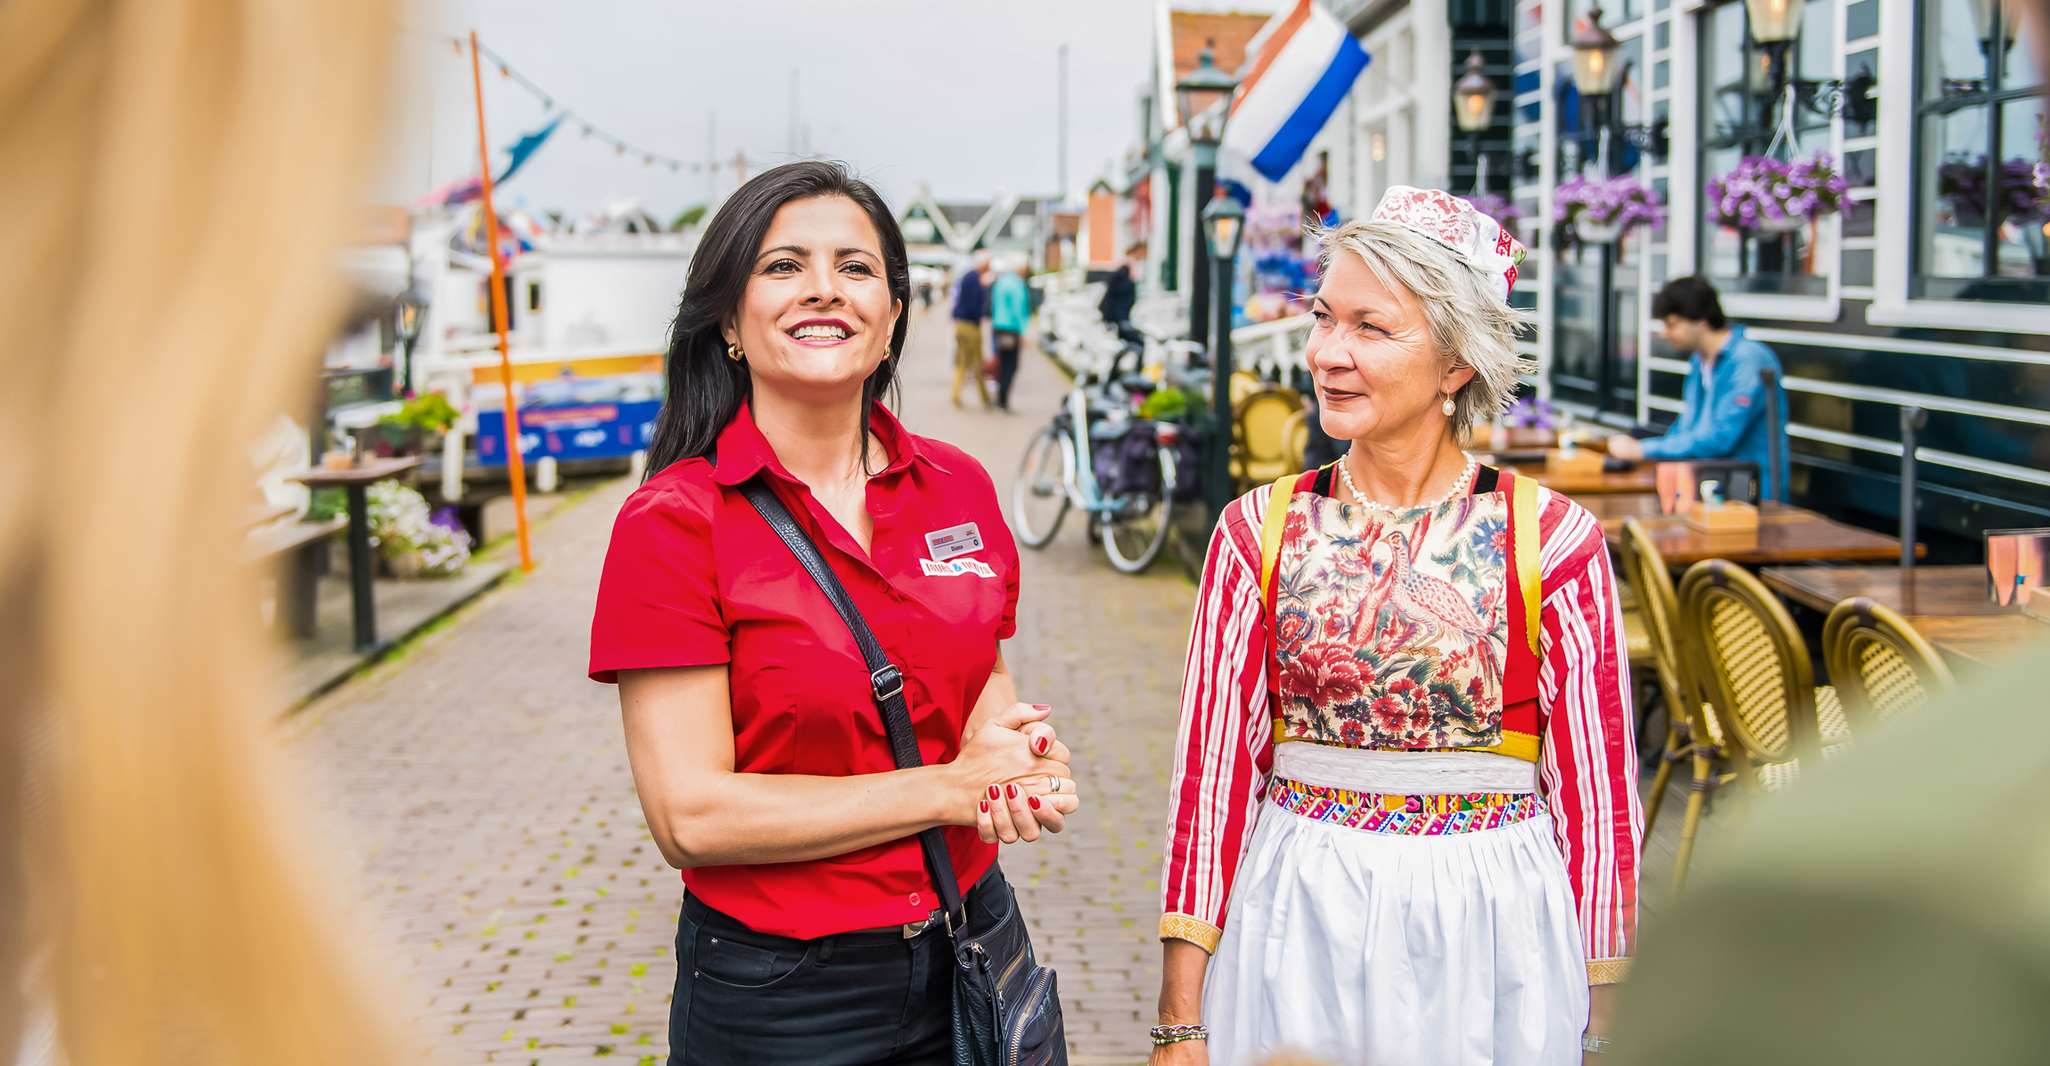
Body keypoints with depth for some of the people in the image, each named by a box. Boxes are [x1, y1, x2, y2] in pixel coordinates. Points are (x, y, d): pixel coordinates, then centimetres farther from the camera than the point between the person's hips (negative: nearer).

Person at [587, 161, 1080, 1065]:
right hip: (777, 993, -4)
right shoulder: (671, 523, -14)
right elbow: (692, 814, -19)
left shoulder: (959, 486, -1)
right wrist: (951, 789, -17)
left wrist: (1011, 749, -9)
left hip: (968, 949, 4)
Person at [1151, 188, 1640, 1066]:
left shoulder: (1551, 540, -7)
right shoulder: (1259, 531, -2)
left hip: (1490, 938, -1)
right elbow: (1211, 772, -2)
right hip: (1296, 930, 1)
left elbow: (1596, 795, -3)